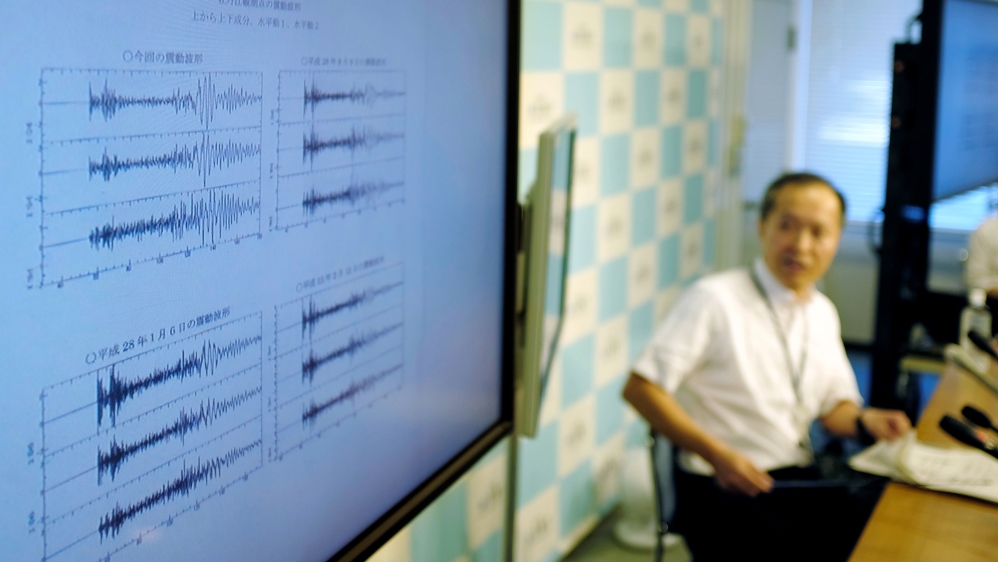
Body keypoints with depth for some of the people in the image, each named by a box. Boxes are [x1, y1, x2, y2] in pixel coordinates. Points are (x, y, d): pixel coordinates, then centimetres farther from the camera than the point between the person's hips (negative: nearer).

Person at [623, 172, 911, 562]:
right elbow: (639, 389, -13)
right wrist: (717, 455, -19)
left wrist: (863, 420, 1)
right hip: (720, 487, -6)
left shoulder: (823, 313, 14)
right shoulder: (714, 299, -9)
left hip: (799, 482, 6)